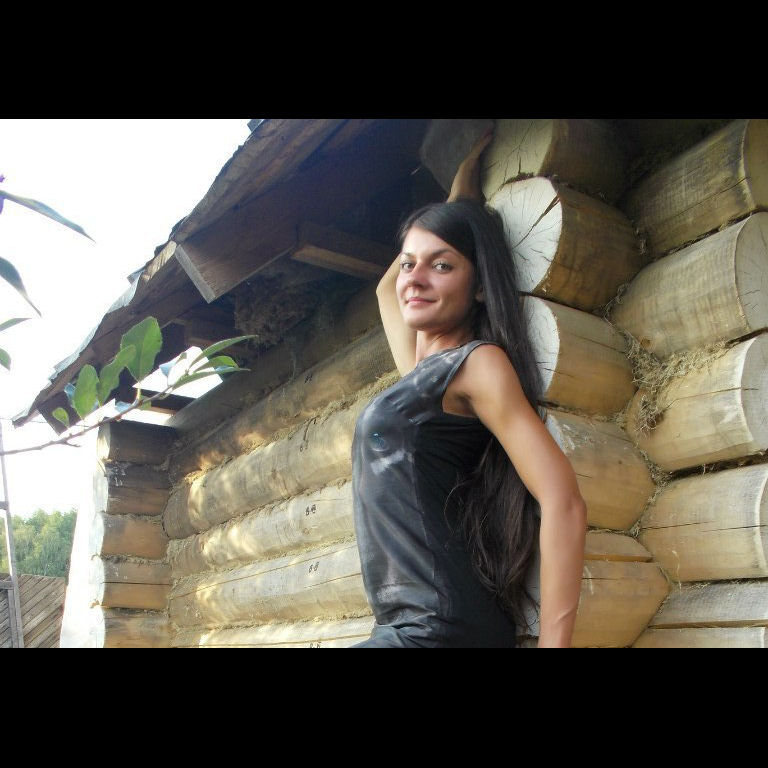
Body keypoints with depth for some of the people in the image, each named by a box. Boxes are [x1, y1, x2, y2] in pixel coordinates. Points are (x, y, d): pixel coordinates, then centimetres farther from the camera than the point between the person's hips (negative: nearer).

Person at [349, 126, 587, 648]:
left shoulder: (479, 363, -6)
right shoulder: (419, 372, 16)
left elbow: (563, 503, -15)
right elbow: (387, 286, 34)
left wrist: (553, 642, -19)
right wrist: (459, 193, 36)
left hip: (442, 628, -8)